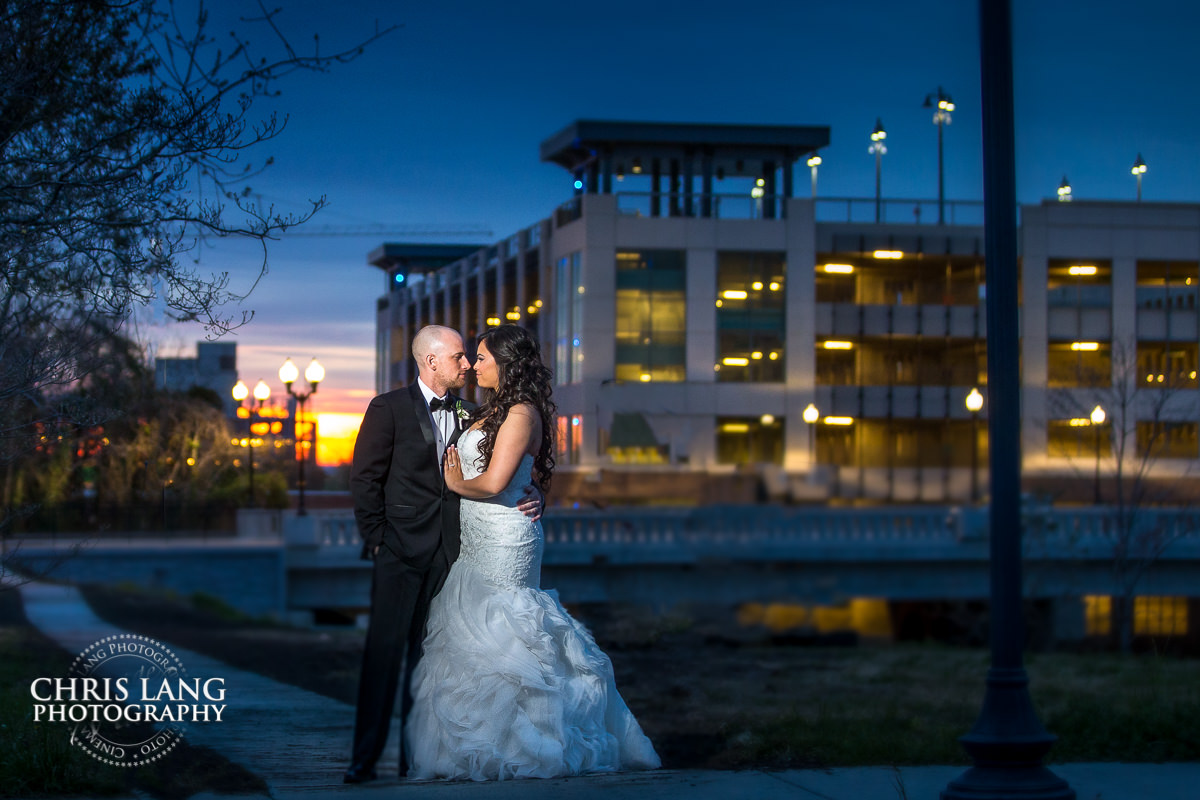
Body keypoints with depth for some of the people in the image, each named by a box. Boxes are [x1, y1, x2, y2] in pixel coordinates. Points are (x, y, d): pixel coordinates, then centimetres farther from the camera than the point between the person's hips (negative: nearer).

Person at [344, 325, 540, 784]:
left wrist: (527, 501, -1)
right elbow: (365, 479, -1)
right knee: (385, 649, -8)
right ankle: (365, 757, -5)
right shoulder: (389, 409, 0)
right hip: (401, 550, -5)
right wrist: (377, 538, -6)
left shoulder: (466, 416, 14)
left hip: (448, 552, 5)